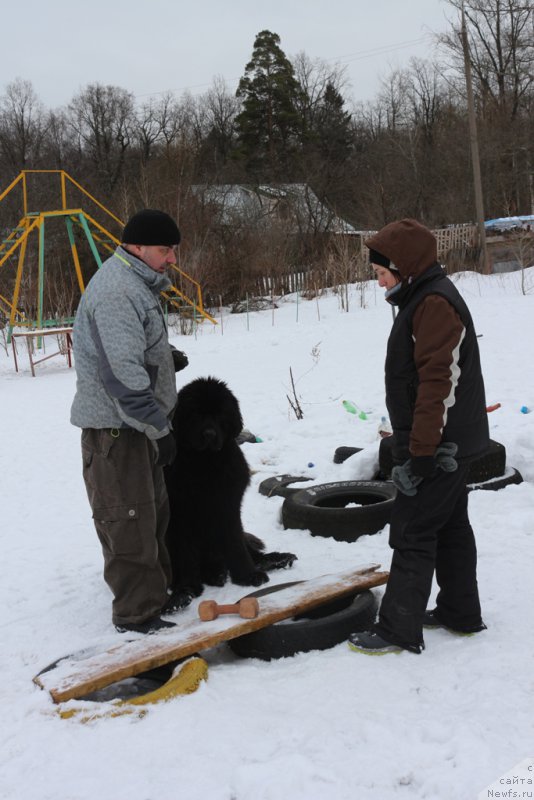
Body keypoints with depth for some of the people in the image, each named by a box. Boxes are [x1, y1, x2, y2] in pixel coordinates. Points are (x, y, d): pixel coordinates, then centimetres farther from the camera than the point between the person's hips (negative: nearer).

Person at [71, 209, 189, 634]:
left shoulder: (136, 283, 13)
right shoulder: (117, 291, -21)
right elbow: (122, 374, -28)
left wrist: (165, 358, 4)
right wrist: (159, 428, -23)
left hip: (136, 422, 11)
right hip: (115, 426, -11)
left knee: (152, 512, 19)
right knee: (128, 521, -2)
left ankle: (156, 592, 32)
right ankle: (137, 613, 8)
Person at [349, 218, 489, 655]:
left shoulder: (434, 303, -19)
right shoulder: (426, 299, 15)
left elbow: (439, 382, -25)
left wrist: (421, 451, -23)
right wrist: (417, 445, 21)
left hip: (440, 447, -11)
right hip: (449, 445, 11)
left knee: (413, 535, -4)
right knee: (450, 525, 17)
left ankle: (399, 629, 4)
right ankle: (460, 613, 29)